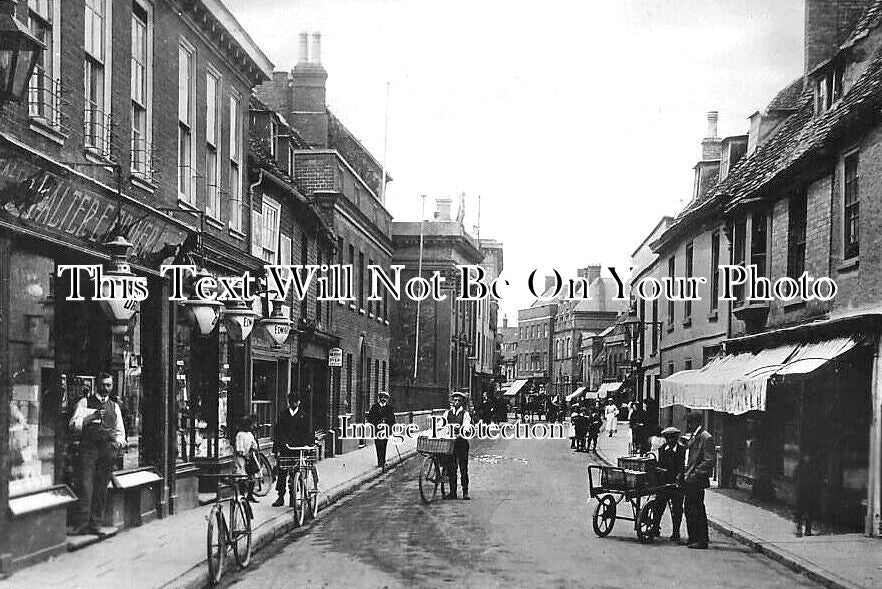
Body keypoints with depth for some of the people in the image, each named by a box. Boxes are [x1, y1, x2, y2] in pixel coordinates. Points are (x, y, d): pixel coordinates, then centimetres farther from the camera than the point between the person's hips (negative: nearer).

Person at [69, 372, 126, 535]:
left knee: (101, 487, 1)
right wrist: (92, 417, -12)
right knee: (86, 485, -11)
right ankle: (83, 524, -10)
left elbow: (120, 430, 25)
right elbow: (73, 424, 0)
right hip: (88, 447, -3)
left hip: (108, 448, 3)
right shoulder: (85, 402, 10)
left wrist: (119, 442, 5)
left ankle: (96, 524, 4)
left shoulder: (114, 406, 21)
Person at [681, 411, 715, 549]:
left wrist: (694, 475, -20)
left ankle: (702, 541, 2)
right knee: (689, 509, 13)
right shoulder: (694, 436, 16)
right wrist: (685, 473, 13)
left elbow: (710, 461, -18)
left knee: (697, 510, -5)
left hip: (697, 481, -10)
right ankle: (693, 539, 20)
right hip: (689, 480, 10)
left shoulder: (706, 438, -14)